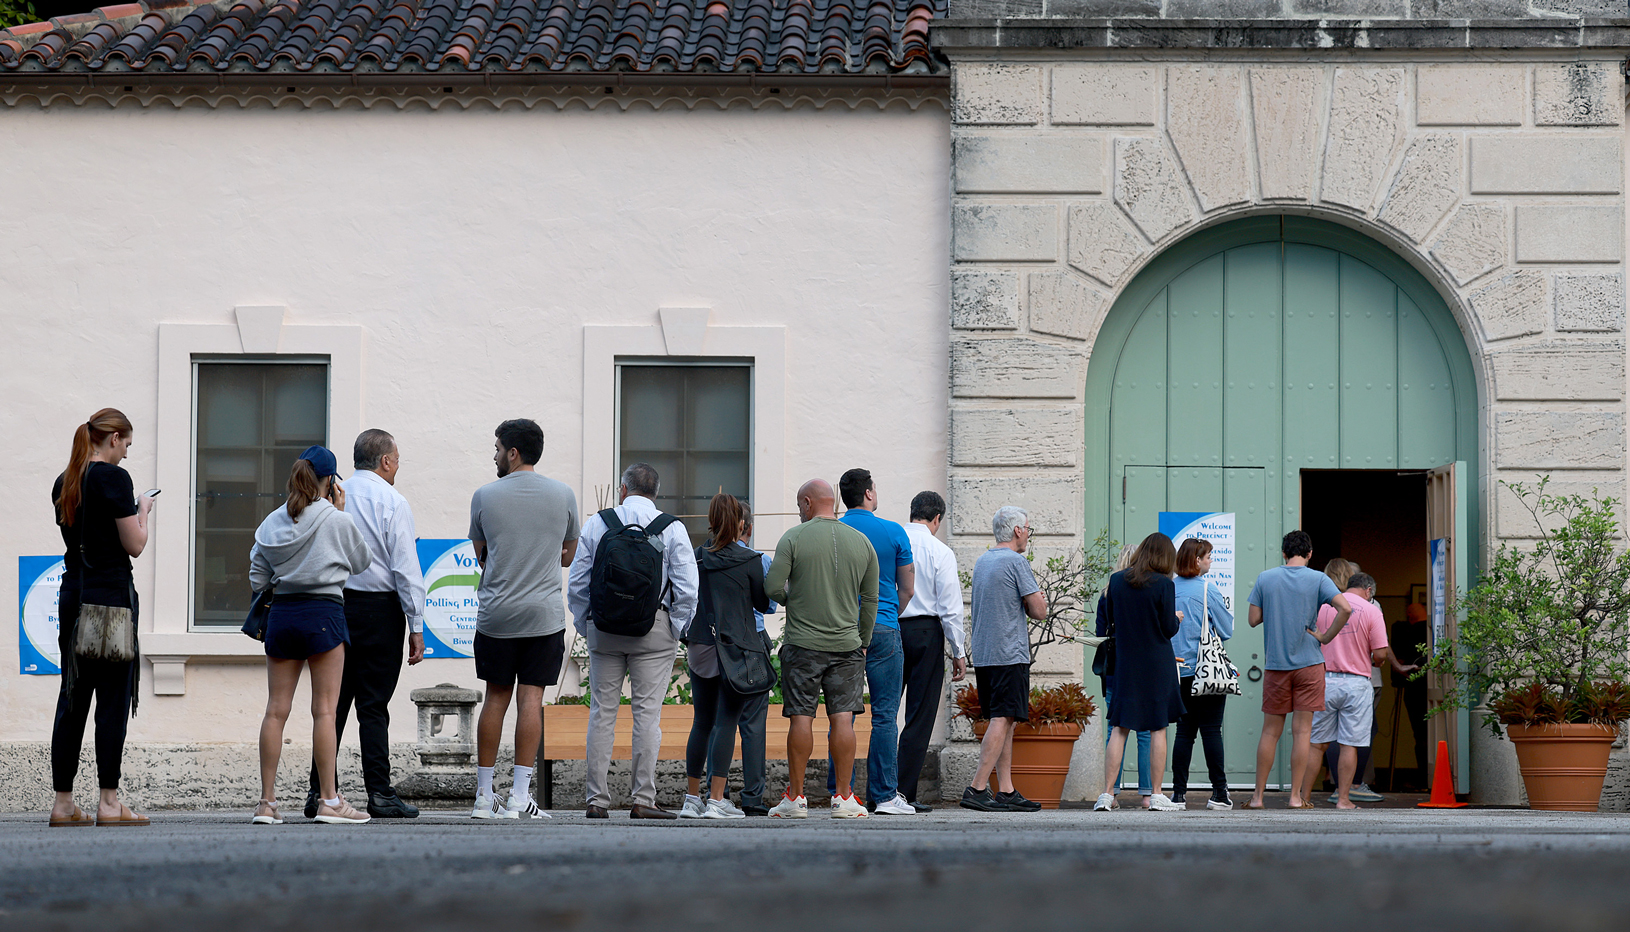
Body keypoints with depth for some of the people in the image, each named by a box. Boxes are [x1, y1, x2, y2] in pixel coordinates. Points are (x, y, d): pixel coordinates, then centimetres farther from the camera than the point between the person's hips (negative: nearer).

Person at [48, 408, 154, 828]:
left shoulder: (64, 483, 12)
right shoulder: (114, 477, -10)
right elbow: (134, 545, -11)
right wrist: (143, 511, 7)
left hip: (72, 596, 7)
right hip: (111, 596, -7)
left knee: (72, 699, 7)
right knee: (113, 700, -4)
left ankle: (63, 802, 6)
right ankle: (109, 803, -5)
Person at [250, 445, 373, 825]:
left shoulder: (272, 523, 6)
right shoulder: (337, 520, -6)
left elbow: (257, 580, 9)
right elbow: (362, 562, 10)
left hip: (281, 613, 4)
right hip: (324, 612, -4)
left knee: (276, 709, 4)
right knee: (325, 709, -2)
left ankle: (267, 801, 4)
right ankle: (329, 800, -3)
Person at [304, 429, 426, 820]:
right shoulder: (392, 502, -6)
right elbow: (406, 569, -9)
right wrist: (416, 626, -6)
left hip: (333, 606, 4)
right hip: (379, 609, -4)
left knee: (332, 703, 7)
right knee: (373, 706, -2)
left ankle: (320, 792, 6)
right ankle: (379, 793, -2)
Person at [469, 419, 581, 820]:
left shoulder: (485, 497, 0)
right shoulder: (563, 495, 4)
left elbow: (481, 556, 12)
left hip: (496, 615, 0)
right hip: (544, 614, 0)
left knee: (495, 698, 7)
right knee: (530, 698, -2)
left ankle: (484, 795, 10)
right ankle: (519, 796, -6)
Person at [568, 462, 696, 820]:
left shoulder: (595, 524, 4)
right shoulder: (672, 529, 0)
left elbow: (577, 583, 4)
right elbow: (687, 588, -5)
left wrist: (585, 625, 12)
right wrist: (675, 630, 4)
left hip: (604, 629, 2)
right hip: (654, 629, -2)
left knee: (602, 712, 6)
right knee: (647, 712, -1)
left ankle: (597, 799, 4)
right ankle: (643, 799, -4)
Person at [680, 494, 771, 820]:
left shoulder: (696, 558, 2)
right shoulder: (751, 560, -6)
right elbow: (763, 603, 3)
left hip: (700, 645, 3)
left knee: (702, 722, 12)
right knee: (726, 722, -4)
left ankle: (692, 798, 14)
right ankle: (716, 800, -11)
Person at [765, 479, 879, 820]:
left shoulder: (793, 538, -4)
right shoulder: (861, 542, 7)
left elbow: (773, 587, -9)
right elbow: (870, 600, 11)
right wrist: (863, 642, 20)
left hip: (803, 643, -2)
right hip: (846, 644, 3)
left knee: (801, 718, 0)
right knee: (842, 718, 0)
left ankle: (795, 797, 2)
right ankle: (844, 798, -1)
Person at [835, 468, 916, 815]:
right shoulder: (893, 533, -1)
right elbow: (907, 588, 4)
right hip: (883, 630, -3)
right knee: (885, 715, -1)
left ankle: (839, 792, 6)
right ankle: (883, 795, -4)